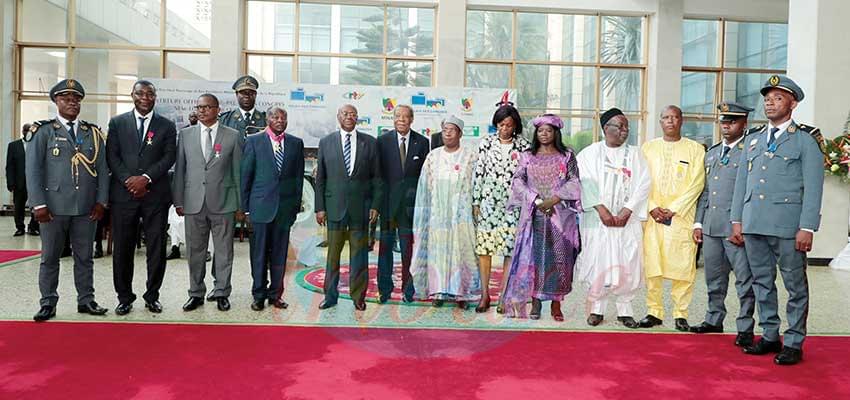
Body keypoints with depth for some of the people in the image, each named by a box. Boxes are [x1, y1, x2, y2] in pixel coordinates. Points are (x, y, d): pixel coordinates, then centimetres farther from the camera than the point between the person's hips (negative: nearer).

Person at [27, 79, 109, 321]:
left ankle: (86, 301, 17)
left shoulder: (93, 133, 11)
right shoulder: (43, 131, 3)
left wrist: (101, 201, 0)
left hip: (87, 208, 2)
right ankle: (48, 303, 14)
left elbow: (102, 169, 9)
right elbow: (33, 170, -2)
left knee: (84, 256, 9)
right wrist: (39, 204, -9)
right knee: (50, 257, 6)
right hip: (54, 206, -2)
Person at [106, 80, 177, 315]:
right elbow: (112, 156, 4)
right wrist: (128, 180, -10)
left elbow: (169, 156, -1)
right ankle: (125, 297, 16)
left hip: (156, 194, 0)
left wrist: (146, 178, -12)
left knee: (156, 248, 2)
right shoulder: (117, 123, 11)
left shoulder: (167, 126, 9)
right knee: (123, 249, 4)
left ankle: (152, 296, 14)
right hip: (124, 193, 1)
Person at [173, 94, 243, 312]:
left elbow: (238, 171, 3)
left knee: (224, 251, 5)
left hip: (223, 203, -2)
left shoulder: (233, 136, 3)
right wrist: (178, 201, 3)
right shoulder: (185, 134, 8)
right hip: (193, 202, 2)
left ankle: (222, 293, 17)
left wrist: (240, 205, 0)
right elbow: (179, 170, 9)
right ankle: (196, 293, 21)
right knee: (195, 251, 9)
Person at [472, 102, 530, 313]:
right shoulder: (486, 143, 4)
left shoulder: (523, 145, 3)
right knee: (483, 247, 0)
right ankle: (485, 294, 10)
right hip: (488, 202, 1)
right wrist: (476, 202, 1)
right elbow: (478, 173, 4)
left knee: (511, 250, 0)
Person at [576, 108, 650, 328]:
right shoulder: (590, 153, 5)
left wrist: (626, 211, -10)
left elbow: (643, 184, 1)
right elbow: (586, 184, -5)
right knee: (598, 262, -1)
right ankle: (596, 308, 10)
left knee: (627, 264, -1)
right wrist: (601, 209, -15)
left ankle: (624, 309, 11)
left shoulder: (635, 154, 9)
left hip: (628, 219, 2)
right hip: (598, 219, -1)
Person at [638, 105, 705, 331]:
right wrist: (653, 207, -7)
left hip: (681, 216, -2)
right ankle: (654, 312, 9)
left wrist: (673, 209, -10)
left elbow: (696, 184, -1)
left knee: (683, 265, -4)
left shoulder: (695, 149, 6)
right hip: (652, 216, 2)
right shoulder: (648, 148, 12)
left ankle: (680, 314, 5)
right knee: (651, 264, 1)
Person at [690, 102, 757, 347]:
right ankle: (714, 320, 26)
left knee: (744, 280, 0)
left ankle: (745, 328, 9)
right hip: (711, 225, 6)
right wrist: (698, 222, 14)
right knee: (714, 278, 14)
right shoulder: (711, 153, 18)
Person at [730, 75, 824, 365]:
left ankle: (794, 343, 12)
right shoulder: (753, 140, 17)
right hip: (753, 225, 5)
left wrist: (807, 228, -12)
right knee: (762, 283, 11)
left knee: (795, 286, 3)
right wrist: (737, 220, 10)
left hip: (788, 225, -5)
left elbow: (813, 187, -5)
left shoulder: (806, 139, 2)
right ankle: (770, 336, 22)